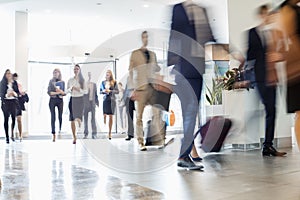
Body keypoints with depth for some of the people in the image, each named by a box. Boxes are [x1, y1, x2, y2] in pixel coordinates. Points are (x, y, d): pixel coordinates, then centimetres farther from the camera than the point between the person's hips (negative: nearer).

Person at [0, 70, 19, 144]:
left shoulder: (14, 83, 10)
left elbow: (18, 92, 10)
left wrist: (14, 93, -10)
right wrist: (7, 95, -16)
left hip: (13, 102, 2)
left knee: (14, 118, -2)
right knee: (6, 119, -2)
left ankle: (12, 135, 17)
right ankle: (7, 137, 3)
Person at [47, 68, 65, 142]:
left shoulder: (62, 82, 8)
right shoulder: (51, 81, 4)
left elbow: (64, 93, 7)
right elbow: (49, 92, -5)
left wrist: (61, 92, -14)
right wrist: (57, 92, -13)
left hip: (60, 100, 2)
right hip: (52, 100, -1)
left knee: (60, 116, 3)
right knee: (53, 117, -4)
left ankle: (60, 130, 20)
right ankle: (53, 134, -2)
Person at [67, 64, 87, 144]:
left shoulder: (82, 80, 2)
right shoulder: (70, 80, 9)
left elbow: (86, 91, -2)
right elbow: (67, 90, 10)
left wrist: (78, 89, -16)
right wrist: (71, 89, -10)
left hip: (80, 99, -2)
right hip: (72, 99, 2)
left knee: (78, 118, -19)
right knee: (72, 119, 3)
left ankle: (79, 121, 16)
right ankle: (74, 137, 13)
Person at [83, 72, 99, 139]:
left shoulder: (94, 84, 12)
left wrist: (97, 102, 11)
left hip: (93, 102, 2)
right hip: (86, 103, -2)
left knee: (93, 118, 0)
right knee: (85, 118, 4)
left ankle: (94, 134, 2)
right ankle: (86, 133, 10)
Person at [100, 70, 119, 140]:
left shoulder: (114, 82, 3)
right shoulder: (103, 82, 9)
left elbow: (117, 91, 1)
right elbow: (100, 91, 13)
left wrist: (110, 91, -11)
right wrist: (103, 91, -8)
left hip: (112, 100, -1)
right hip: (105, 100, 1)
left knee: (110, 116, 1)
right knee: (104, 115, -7)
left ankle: (109, 133, 5)